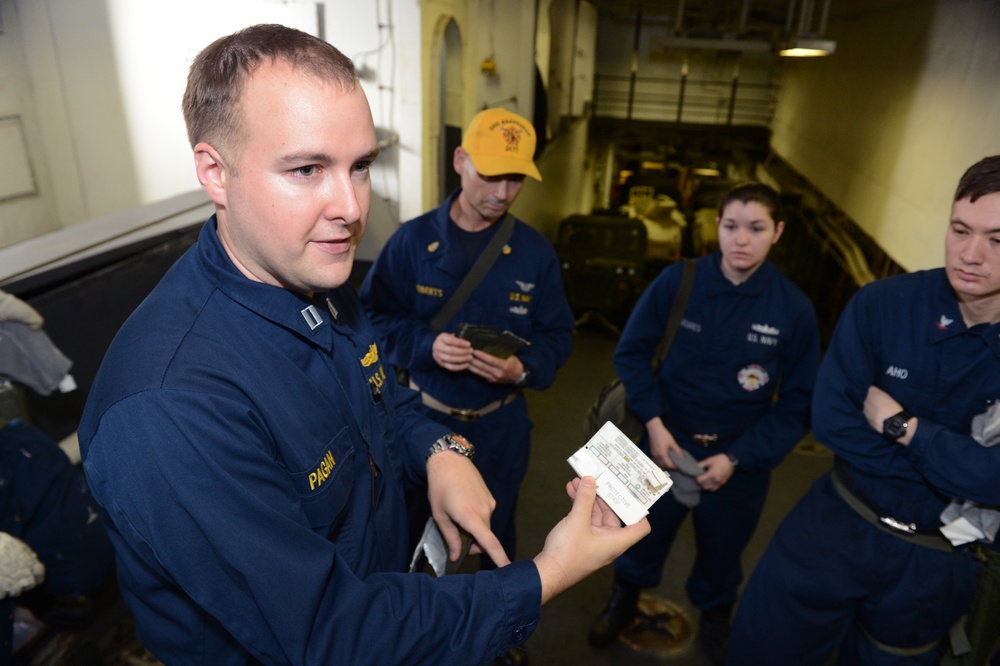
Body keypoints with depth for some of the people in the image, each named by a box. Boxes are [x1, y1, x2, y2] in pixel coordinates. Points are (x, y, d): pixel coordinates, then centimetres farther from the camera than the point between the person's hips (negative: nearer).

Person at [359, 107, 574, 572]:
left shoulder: (535, 252, -7)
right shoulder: (413, 240, -10)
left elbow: (557, 334, -2)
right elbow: (374, 315, -7)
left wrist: (523, 369, -22)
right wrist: (426, 345, -25)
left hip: (500, 424, 1)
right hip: (424, 415, 0)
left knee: (497, 531, 23)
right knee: (411, 530, 21)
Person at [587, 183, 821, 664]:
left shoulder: (794, 309, -15)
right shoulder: (677, 281, -15)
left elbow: (797, 403, -8)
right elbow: (632, 352, -6)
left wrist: (737, 458, -15)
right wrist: (653, 423, -14)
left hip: (740, 458, 1)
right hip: (668, 441, 0)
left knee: (721, 551, 23)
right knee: (643, 533, 20)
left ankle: (714, 617, 55)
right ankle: (624, 600, 51)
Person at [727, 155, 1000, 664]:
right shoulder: (882, 304, -14)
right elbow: (831, 419, -17)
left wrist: (899, 425, -20)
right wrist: (951, 474, -18)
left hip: (938, 561, 0)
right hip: (838, 524, 0)